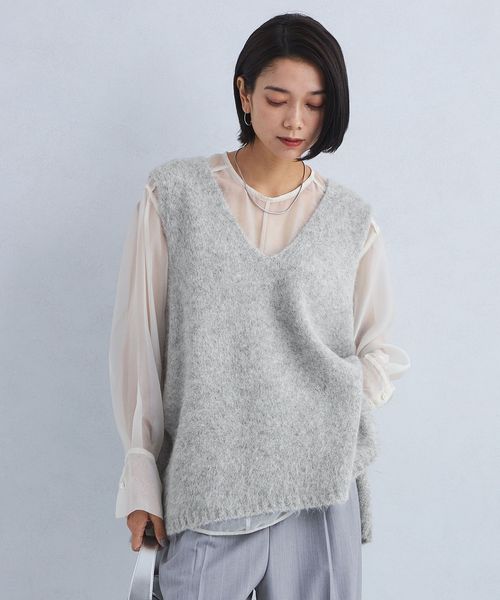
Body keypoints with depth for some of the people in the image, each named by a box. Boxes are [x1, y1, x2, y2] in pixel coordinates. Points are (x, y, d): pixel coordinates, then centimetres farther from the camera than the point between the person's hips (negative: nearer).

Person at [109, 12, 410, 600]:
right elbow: (138, 339, 2)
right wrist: (142, 477, 1)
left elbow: (380, 349, 13)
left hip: (321, 485, 2)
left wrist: (334, 413, -5)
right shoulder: (174, 196, 0)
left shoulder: (351, 219, 5)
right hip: (205, 486, -1)